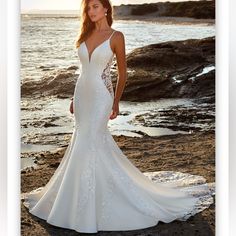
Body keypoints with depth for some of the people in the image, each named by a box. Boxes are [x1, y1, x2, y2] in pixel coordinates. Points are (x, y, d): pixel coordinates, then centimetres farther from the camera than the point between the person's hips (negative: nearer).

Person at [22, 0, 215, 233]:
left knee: (89, 144, -8)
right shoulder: (87, 35, 10)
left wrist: (116, 102, 2)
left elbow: (122, 71, -1)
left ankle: (87, 207, 5)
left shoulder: (116, 36, -7)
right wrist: (75, 98, 16)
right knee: (91, 140, 12)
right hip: (82, 94, 6)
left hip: (100, 96, -6)